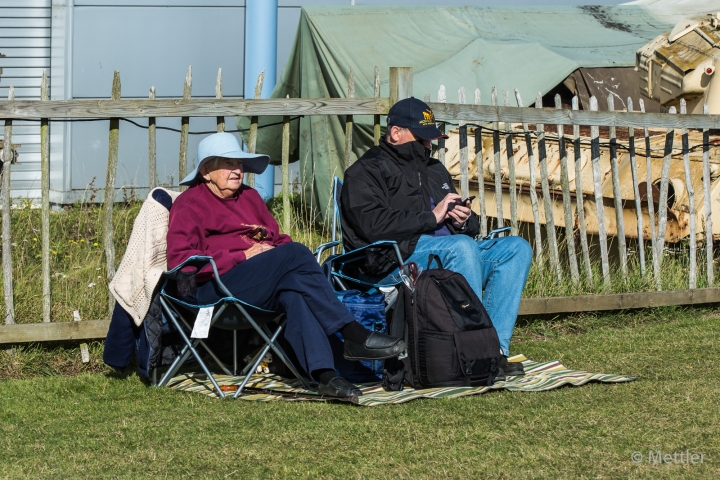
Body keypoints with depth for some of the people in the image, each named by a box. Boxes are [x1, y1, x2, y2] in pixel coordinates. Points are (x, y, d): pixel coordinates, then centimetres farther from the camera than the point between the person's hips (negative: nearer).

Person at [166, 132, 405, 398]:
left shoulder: (249, 197, 28)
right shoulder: (190, 204, 7)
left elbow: (278, 239, 29)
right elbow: (179, 261, -6)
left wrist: (278, 249, 2)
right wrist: (242, 256, -13)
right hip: (213, 290, -6)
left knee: (295, 290, -33)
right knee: (295, 253, -29)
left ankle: (324, 374, -50)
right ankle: (354, 335, -33)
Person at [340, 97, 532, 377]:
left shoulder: (435, 170, 30)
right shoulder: (365, 172, 5)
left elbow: (470, 228, 31)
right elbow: (373, 224, -15)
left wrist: (464, 221, 5)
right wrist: (432, 217, -12)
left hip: (449, 254, 8)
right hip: (397, 258, -8)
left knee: (517, 248, -11)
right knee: (461, 247, -35)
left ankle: (496, 345, -24)